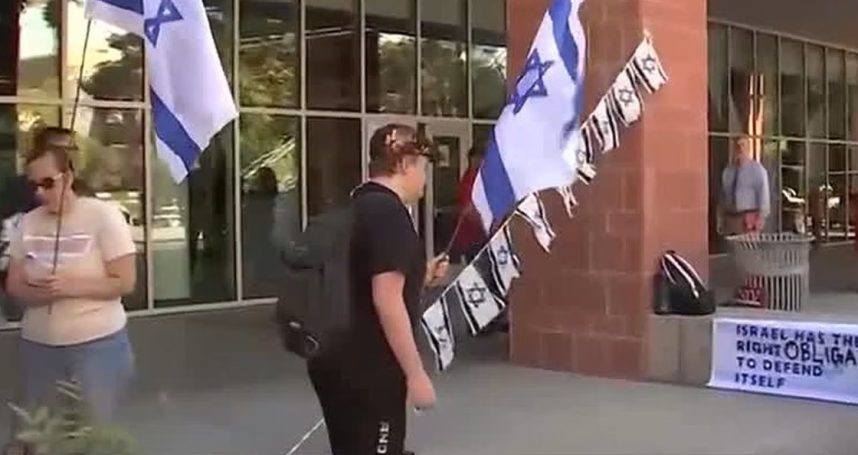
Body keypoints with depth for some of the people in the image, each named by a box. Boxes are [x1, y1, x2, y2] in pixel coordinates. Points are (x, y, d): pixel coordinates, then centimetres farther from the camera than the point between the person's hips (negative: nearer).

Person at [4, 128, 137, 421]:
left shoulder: (103, 216, -9)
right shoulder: (28, 223, 5)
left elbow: (125, 283, -11)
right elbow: (14, 285, 8)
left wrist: (70, 286, -22)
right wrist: (35, 293, -15)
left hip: (98, 345, -4)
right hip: (37, 346, 5)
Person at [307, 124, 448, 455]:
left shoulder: (356, 206, 12)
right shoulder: (388, 211, -16)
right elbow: (386, 301, -22)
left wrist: (421, 276, 16)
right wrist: (416, 374, -18)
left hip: (337, 361, 9)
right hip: (365, 369, -9)